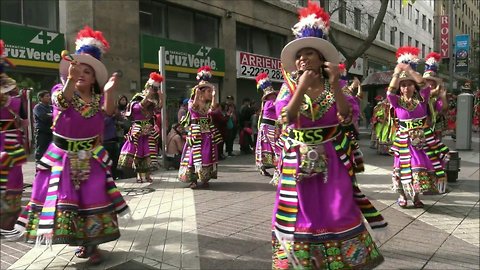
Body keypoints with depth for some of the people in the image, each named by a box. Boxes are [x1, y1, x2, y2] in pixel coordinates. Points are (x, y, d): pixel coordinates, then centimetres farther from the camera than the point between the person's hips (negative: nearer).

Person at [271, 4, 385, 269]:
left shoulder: (334, 86, 2)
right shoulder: (289, 86, 1)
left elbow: (348, 117, -11)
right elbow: (285, 118, -13)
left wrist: (335, 85, -20)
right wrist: (302, 88, -19)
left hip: (333, 160, 0)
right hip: (300, 162, 0)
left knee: (336, 211, 5)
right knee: (303, 212, 6)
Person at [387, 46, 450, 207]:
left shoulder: (422, 98, 0)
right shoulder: (397, 101, -3)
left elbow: (424, 84, -17)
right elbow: (390, 91, -22)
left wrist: (409, 69, -19)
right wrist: (397, 72, -20)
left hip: (423, 138, 1)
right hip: (405, 140, -1)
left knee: (422, 166, 5)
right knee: (405, 167, 3)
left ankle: (416, 196, 22)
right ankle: (402, 195, 20)